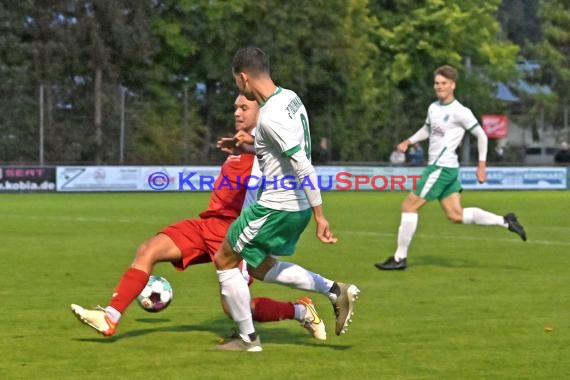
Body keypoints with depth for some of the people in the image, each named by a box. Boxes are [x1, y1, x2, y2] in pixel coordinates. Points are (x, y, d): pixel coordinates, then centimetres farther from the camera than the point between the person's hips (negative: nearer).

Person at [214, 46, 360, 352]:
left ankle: (247, 338, 16)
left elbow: (303, 165, -28)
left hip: (276, 206, -9)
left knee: (225, 260, 8)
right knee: (259, 266, 24)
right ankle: (336, 292, 16)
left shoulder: (271, 116, -24)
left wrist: (319, 216, -27)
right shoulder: (289, 97, 5)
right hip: (297, 205, 9)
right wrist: (250, 143, 20)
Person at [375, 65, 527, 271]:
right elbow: (427, 129, 30)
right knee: (456, 215, 10)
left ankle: (400, 258, -1)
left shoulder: (460, 112, -12)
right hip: (436, 167, 9)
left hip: (442, 167, -9)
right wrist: (408, 142, 13)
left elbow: (481, 135, -6)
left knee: (409, 206, -6)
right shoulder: (433, 107, 12)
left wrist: (481, 166, -7)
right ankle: (505, 221, 15)